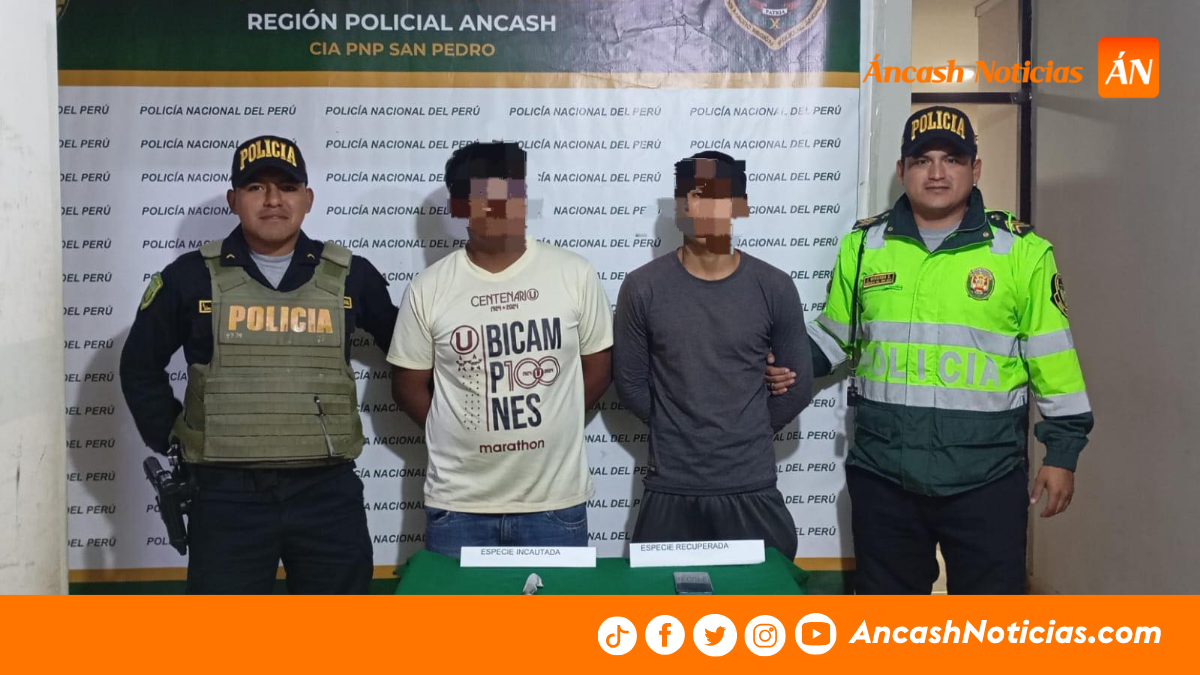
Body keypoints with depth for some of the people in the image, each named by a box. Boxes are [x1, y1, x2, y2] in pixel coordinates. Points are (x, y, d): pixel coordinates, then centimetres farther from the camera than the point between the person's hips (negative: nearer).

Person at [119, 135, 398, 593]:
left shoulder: (350, 276, 3)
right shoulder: (191, 276, 1)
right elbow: (140, 366, 12)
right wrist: (168, 442, 8)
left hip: (328, 491, 1)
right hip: (226, 493, -1)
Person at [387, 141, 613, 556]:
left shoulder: (575, 275, -3)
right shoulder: (428, 288, -2)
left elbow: (598, 366, 6)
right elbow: (409, 385, 5)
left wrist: (550, 425, 4)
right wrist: (461, 436, 1)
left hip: (556, 499, 0)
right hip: (458, 503, 0)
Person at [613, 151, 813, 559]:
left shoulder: (774, 289, -3)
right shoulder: (642, 288, -4)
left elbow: (798, 387, 6)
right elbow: (630, 383, 4)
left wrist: (748, 434, 7)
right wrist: (676, 434, 6)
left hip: (752, 487, 1)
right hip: (670, 488, 0)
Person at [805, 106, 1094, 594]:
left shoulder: (1021, 252, -1)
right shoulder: (863, 246, 6)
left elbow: (1052, 357, 1)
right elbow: (833, 337, 15)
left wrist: (1062, 452, 1)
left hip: (986, 479, -2)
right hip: (882, 476, 2)